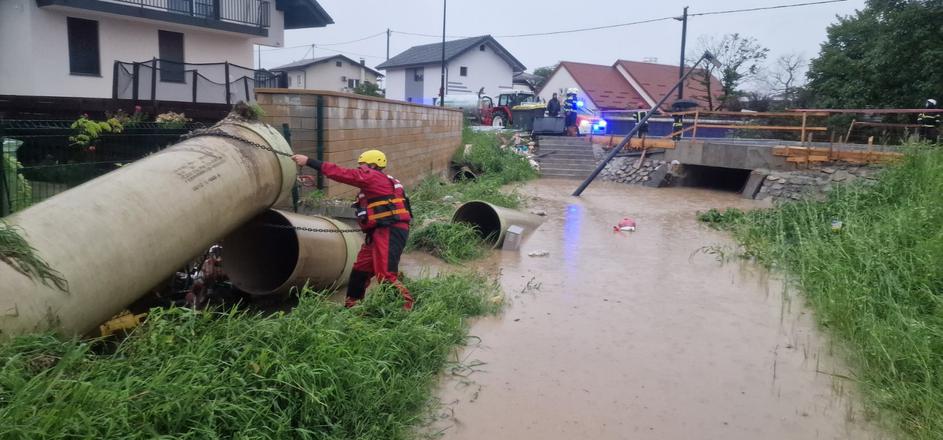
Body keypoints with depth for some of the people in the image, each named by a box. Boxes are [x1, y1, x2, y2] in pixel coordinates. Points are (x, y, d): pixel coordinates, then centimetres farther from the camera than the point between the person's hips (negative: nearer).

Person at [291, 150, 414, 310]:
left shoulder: (373, 177, -8)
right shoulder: (377, 182, 22)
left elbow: (342, 173, -11)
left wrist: (308, 161, -10)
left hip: (389, 232, -11)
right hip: (382, 231, 11)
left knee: (385, 274, -14)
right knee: (360, 270, 14)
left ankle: (407, 305, -5)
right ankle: (350, 306, 24)